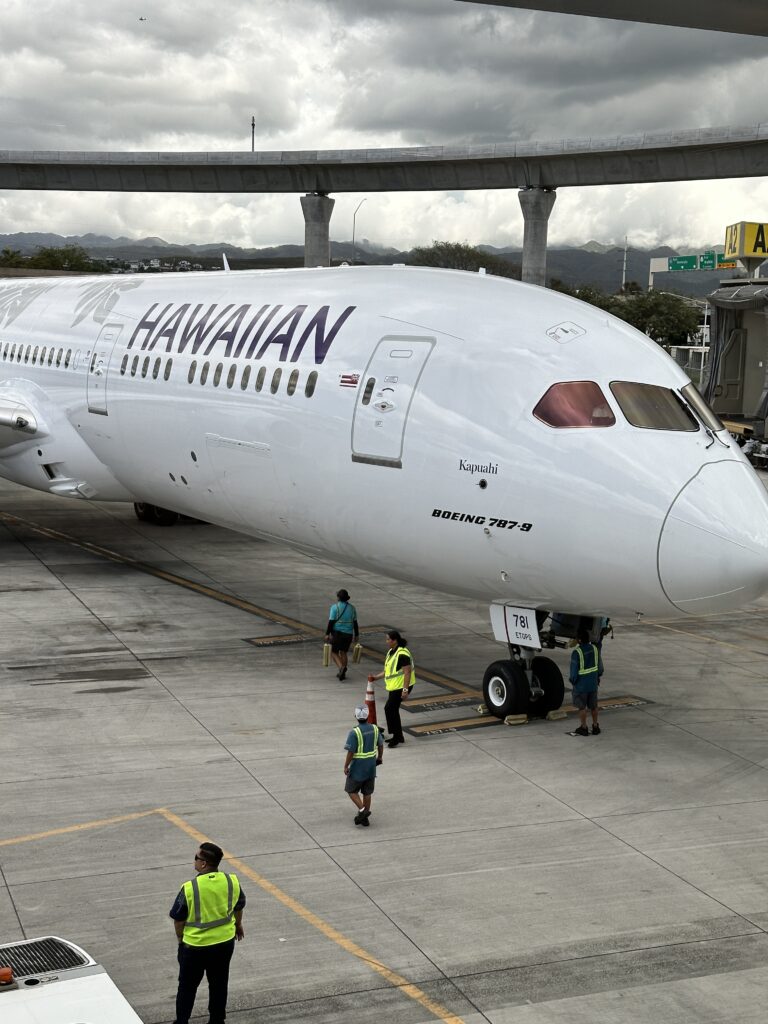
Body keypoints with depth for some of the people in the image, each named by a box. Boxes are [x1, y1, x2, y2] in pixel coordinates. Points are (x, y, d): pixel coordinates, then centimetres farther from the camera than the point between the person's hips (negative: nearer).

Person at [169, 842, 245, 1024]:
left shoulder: (190, 888, -24)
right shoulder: (232, 882, -13)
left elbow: (178, 919, -12)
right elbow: (239, 907, 5)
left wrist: (180, 938, 7)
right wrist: (238, 925, 24)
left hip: (194, 946, -3)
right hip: (225, 942, 3)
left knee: (187, 986, 16)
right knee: (219, 984, 20)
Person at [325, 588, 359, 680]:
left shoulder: (335, 607, -10)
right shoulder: (352, 608, 5)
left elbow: (331, 622, -13)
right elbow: (355, 623, 8)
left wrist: (327, 634, -9)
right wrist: (356, 635, 16)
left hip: (337, 633, -4)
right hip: (348, 634, 4)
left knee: (334, 652, 6)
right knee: (343, 652, 16)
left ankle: (341, 667, -18)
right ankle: (342, 673, 14)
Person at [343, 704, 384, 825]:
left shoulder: (354, 732, -21)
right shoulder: (375, 729, -4)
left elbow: (350, 752, -20)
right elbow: (380, 745, 10)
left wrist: (346, 767, -8)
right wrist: (380, 757, 28)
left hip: (357, 768, -5)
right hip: (371, 767, 5)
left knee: (351, 790, 12)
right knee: (367, 792, 15)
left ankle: (362, 810, -3)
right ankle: (365, 818, 22)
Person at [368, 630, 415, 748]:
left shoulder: (402, 654, -20)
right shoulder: (391, 652, 11)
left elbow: (407, 672, -23)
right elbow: (388, 671, 20)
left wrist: (405, 690, -26)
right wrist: (376, 677, 10)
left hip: (401, 686, -10)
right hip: (393, 686, 10)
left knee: (389, 709, -11)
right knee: (393, 710, 13)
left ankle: (397, 736, -1)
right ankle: (398, 736, 24)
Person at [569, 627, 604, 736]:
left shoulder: (577, 652, -22)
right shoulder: (595, 648, -3)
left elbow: (574, 670, -17)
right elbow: (600, 666, 7)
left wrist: (573, 681, -2)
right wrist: (598, 677, 20)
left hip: (581, 684, -6)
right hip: (593, 683, 6)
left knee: (581, 707, 8)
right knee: (593, 706, 17)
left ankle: (583, 727, 15)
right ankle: (595, 726, 25)